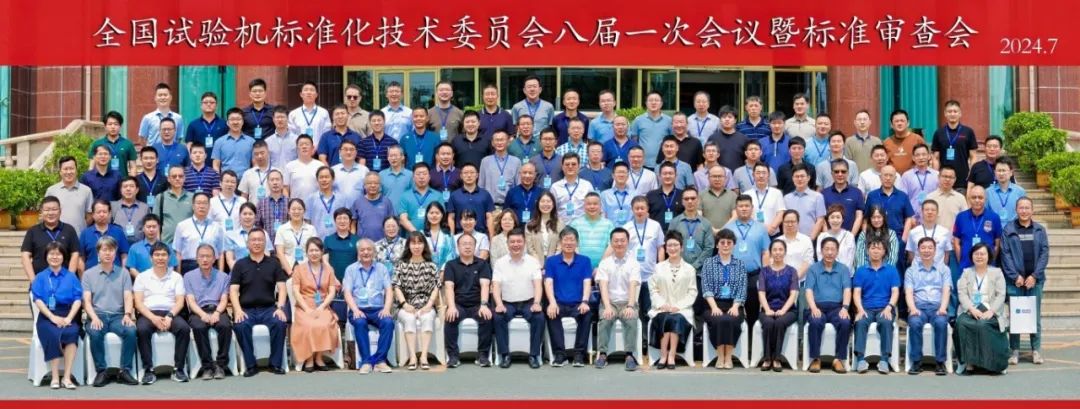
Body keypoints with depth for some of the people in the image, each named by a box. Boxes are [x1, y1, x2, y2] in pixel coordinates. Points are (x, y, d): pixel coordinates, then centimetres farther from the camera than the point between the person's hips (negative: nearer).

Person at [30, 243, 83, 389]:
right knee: (53, 335, -34)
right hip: (47, 316, 0)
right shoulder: (40, 277, 14)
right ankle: (55, 377, -28)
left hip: (68, 316, 0)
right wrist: (53, 317, -14)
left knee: (72, 332, -34)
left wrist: (68, 318, -11)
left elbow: (78, 299, 6)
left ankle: (67, 377, -32)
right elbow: (38, 300, 1)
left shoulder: (71, 277, 15)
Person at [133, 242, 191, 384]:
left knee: (184, 328, -31)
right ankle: (148, 370, -27)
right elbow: (138, 302, 2)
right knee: (141, 330, -35)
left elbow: (180, 302, 5)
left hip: (170, 313, 1)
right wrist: (153, 318, -15)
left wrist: (169, 316, -15)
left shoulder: (176, 277, 14)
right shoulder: (142, 277, 12)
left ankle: (178, 368, -22)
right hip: (148, 314, -1)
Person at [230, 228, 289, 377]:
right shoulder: (240, 265, 9)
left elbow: (281, 287, 4)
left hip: (269, 308, 0)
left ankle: (275, 364, -16)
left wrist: (280, 307, -12)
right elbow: (233, 290, 2)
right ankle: (250, 365, -19)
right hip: (246, 309, 0)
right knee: (240, 326, -32)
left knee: (280, 323, -30)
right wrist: (238, 310, -15)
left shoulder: (273, 263, 11)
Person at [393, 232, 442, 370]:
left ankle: (424, 356, -38)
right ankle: (412, 357, -38)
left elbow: (436, 288, 7)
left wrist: (428, 305, -9)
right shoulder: (401, 265, 12)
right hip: (406, 306, 0)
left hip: (426, 306, 0)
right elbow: (397, 287, 3)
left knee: (427, 318, -32)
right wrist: (405, 304, -12)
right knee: (409, 319, -33)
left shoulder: (431, 266, 14)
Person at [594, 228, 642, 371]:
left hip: (627, 302, 0)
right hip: (609, 302, 0)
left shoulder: (633, 264, 5)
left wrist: (630, 306, -26)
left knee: (631, 320, -31)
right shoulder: (604, 263, 6)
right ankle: (602, 354, -26)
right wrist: (607, 307, -23)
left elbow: (633, 286, -9)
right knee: (605, 319, -31)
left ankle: (630, 356, -28)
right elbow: (603, 286, -6)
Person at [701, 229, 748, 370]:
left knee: (731, 320, -33)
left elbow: (742, 289, 5)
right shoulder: (709, 263, 11)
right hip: (714, 304, -1)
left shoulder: (740, 265, 15)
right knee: (719, 320, -34)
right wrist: (714, 307, -16)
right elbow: (706, 288, 0)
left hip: (733, 306, 1)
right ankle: (720, 356, -25)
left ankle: (728, 357, -24)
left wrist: (735, 307, -13)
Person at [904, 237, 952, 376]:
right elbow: (908, 293, 5)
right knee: (914, 322, -35)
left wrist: (943, 307, -15)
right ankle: (916, 361, -24)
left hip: (937, 307, 0)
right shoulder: (911, 270, 17)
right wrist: (912, 308, -16)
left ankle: (940, 362, -26)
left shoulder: (943, 269, 18)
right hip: (919, 307, 0)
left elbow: (946, 291, 5)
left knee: (941, 322, -35)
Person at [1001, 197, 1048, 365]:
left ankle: (1036, 350, 12)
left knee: (1035, 315, 5)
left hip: (1035, 280, 1)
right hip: (1014, 280, -1)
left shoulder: (1040, 230, 7)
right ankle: (1014, 350, 8)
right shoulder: (1008, 230, 2)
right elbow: (1005, 254, -3)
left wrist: (1035, 275, -8)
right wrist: (1015, 276, -10)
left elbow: (1044, 253, 2)